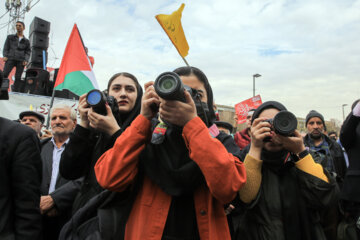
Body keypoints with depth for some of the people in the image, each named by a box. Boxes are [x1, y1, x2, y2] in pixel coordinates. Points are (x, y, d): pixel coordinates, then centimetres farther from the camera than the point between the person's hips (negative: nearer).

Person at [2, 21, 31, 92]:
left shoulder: (26, 41, 18)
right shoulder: (10, 37, 19)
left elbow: (28, 52, 15)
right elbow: (6, 47, 15)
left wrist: (26, 60, -3)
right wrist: (5, 56, -2)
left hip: (21, 61, 0)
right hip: (11, 59, 0)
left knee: (18, 77, -6)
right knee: (4, 74, -16)